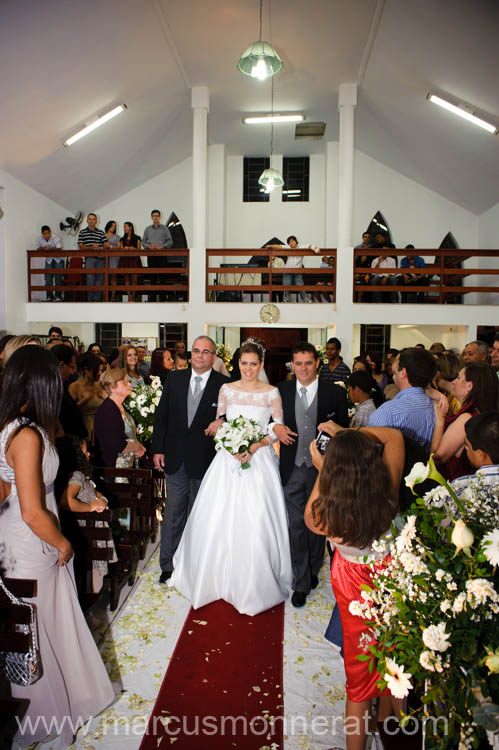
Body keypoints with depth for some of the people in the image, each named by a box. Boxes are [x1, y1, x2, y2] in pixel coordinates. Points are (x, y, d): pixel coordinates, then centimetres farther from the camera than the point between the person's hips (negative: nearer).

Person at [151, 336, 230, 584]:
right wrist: (157, 449, 1)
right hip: (175, 457, 2)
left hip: (205, 459, -2)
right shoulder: (175, 378, 2)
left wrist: (221, 422, -23)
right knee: (173, 511, 12)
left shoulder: (224, 384, -6)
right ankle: (169, 564, 26)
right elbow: (161, 415, 4)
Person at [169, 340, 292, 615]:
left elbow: (279, 428, 0)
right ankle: (219, 576, 24)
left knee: (256, 521, -2)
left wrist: (256, 446, -14)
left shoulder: (271, 393, -1)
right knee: (220, 518, 3)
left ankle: (254, 582, 18)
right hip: (228, 458, 2)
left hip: (259, 460, -2)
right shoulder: (226, 390, 5)